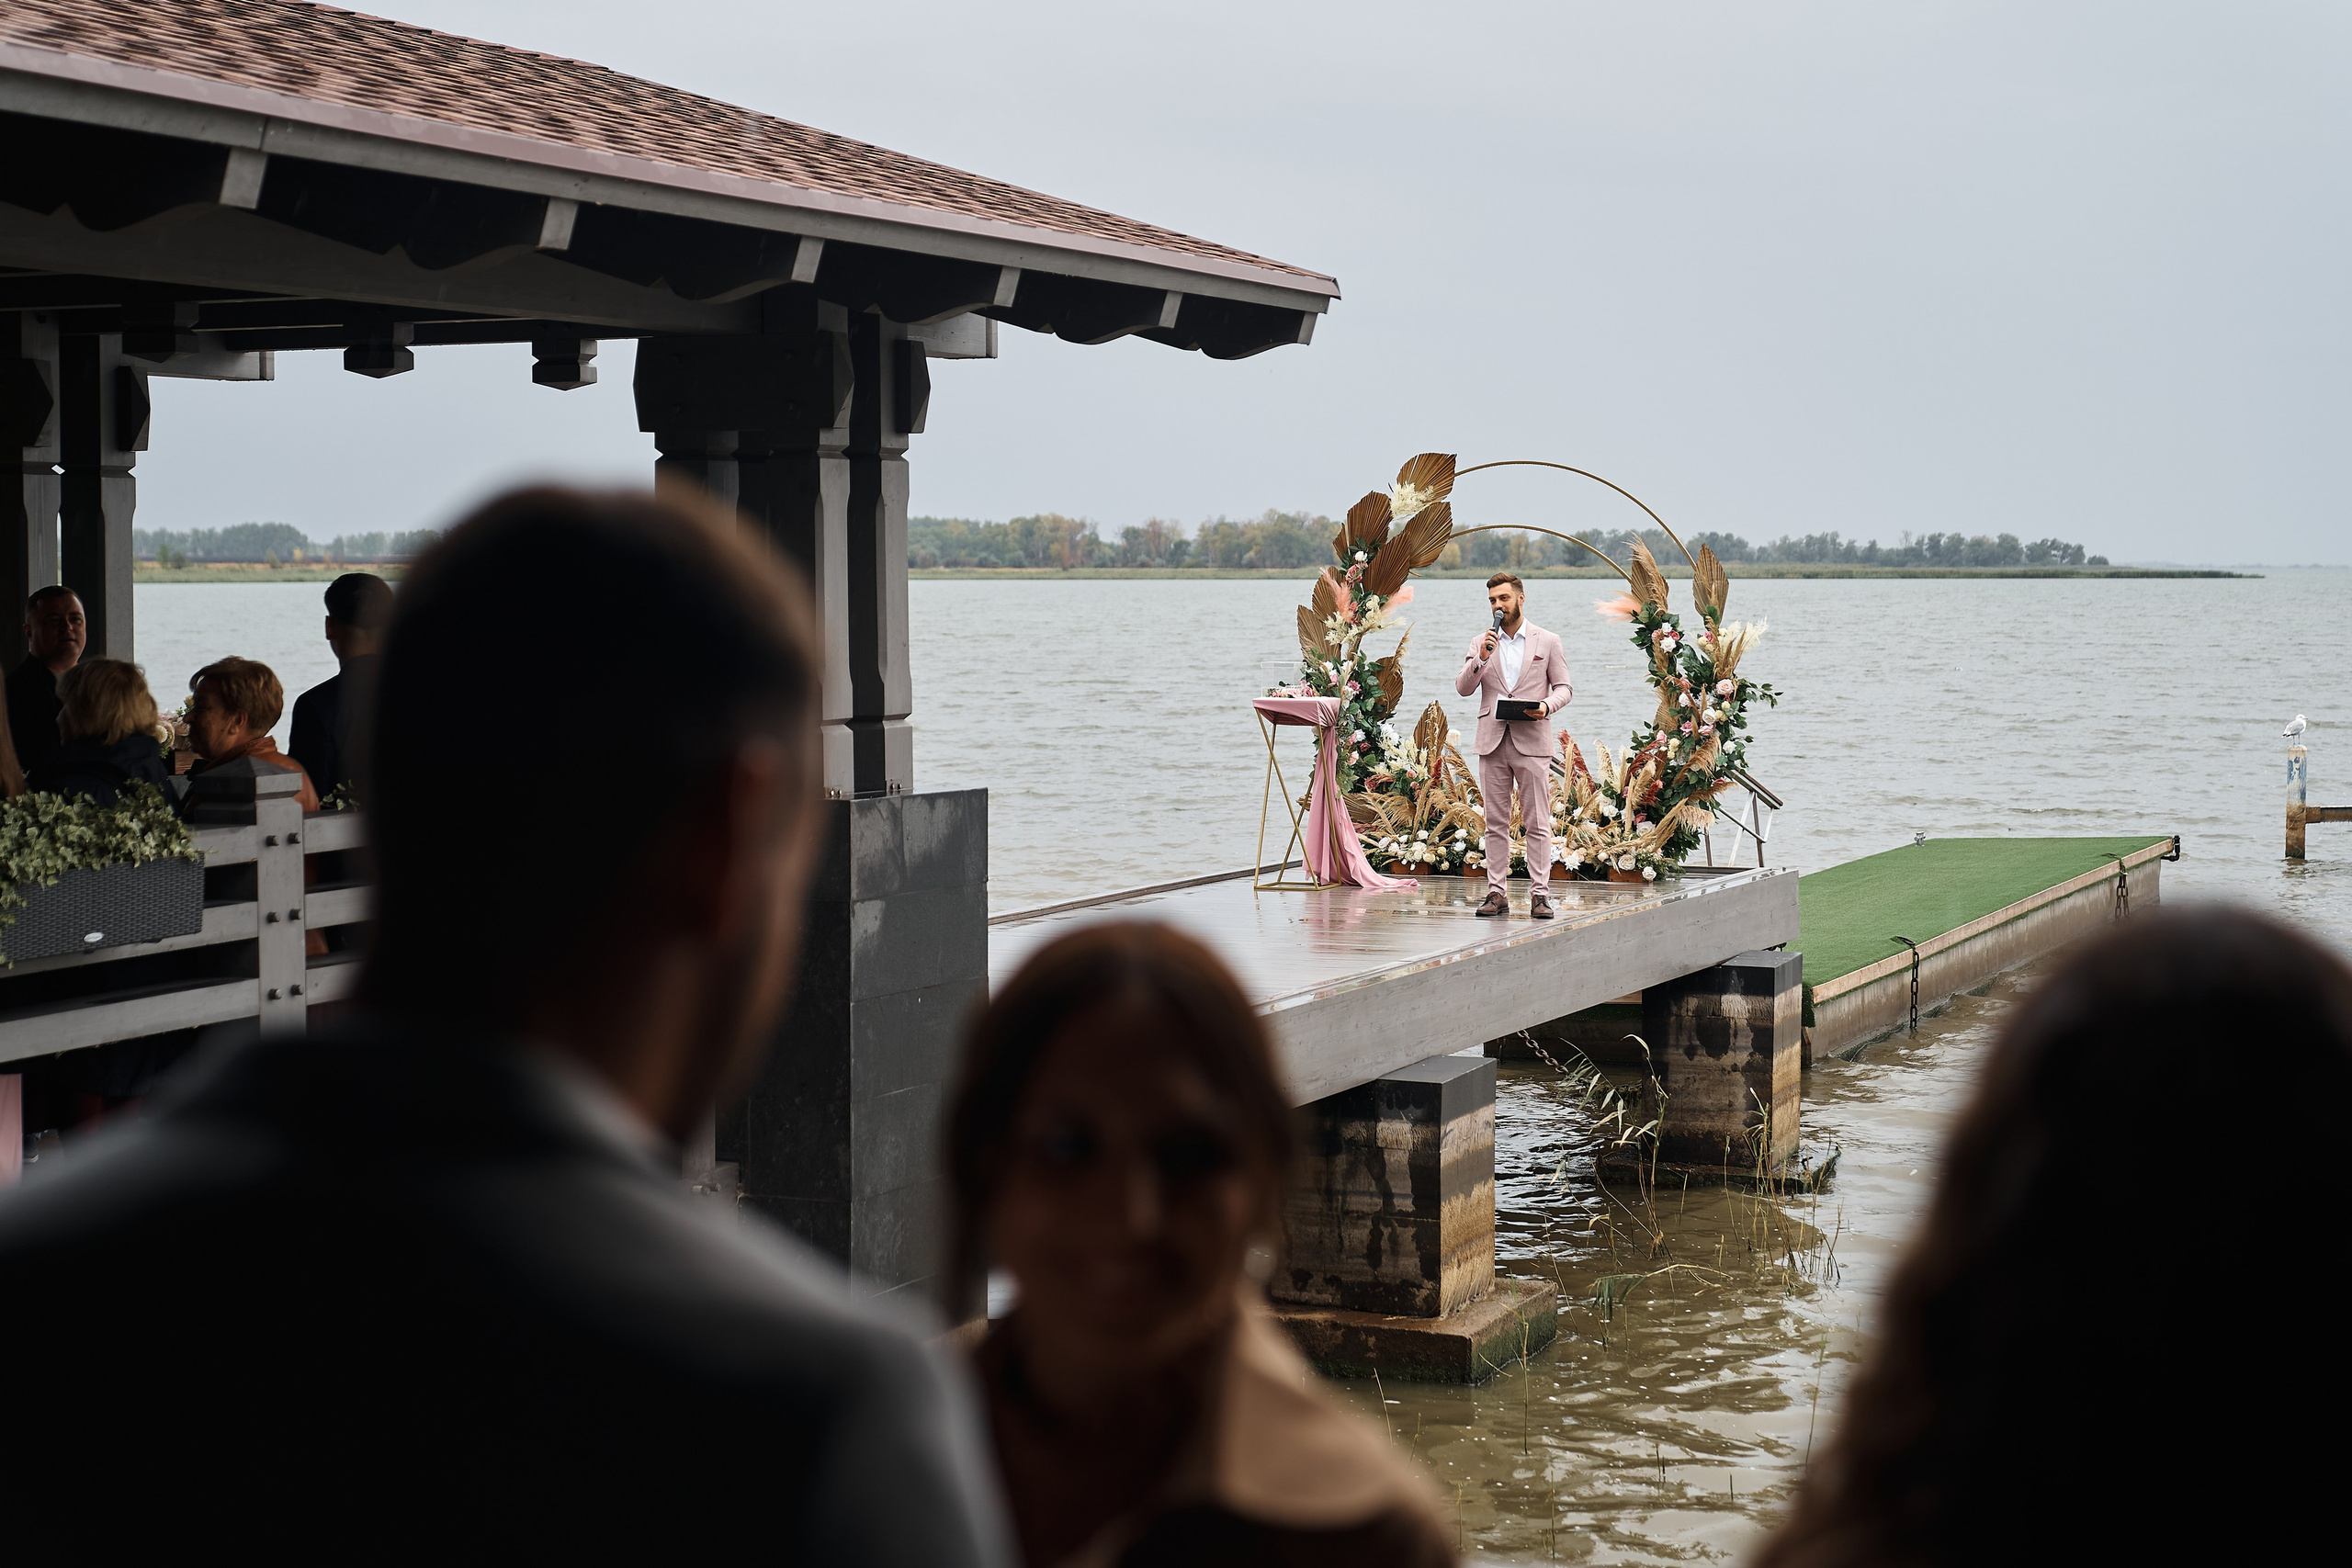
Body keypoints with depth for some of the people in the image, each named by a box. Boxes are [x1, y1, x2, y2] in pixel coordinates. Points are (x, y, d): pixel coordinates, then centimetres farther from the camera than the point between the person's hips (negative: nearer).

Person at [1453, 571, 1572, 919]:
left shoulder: (1547, 642, 7)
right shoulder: (1481, 643, 12)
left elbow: (1565, 688, 7)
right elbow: (1463, 688, 3)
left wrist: (1547, 704, -13)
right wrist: (1482, 657, -11)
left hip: (1532, 743, -2)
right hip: (1492, 743, 2)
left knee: (1537, 823, -4)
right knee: (1496, 823, 4)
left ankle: (1540, 894, -3)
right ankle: (1496, 892, 6)